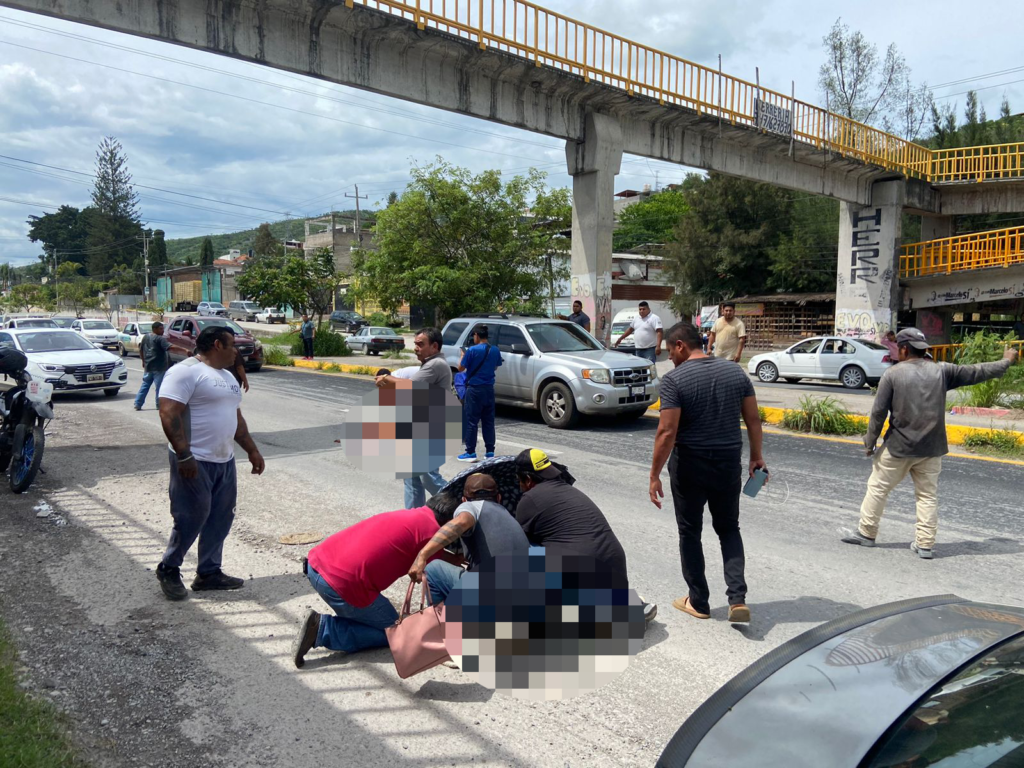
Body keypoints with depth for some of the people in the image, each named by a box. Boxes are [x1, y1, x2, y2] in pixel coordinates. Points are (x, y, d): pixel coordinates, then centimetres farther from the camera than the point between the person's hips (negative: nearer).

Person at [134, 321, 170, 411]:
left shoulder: (145, 337, 10)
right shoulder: (160, 339, -14)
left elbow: (141, 349, 18)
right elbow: (169, 347, -26)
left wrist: (143, 361, 28)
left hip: (148, 366, 8)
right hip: (158, 367, -8)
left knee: (145, 385, 15)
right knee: (159, 386, 1)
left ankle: (138, 404, 14)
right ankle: (160, 405, 7)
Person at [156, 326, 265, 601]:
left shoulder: (227, 377, 19)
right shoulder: (186, 372, -11)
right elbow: (168, 414, -19)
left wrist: (252, 450, 22)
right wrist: (184, 456, -23)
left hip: (225, 461, 9)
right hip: (196, 462, -9)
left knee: (220, 519, 11)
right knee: (191, 519, -2)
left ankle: (209, 573, 22)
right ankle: (168, 570, 18)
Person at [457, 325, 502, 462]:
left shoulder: (472, 350, -13)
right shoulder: (495, 350, 3)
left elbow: (461, 368, -5)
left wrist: (463, 356, 12)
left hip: (474, 389, -5)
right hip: (489, 389, 5)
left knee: (471, 421, 0)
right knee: (488, 421, 10)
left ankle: (470, 452, 1)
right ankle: (490, 451, 12)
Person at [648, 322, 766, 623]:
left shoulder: (674, 379, -14)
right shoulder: (736, 372, 2)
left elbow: (667, 433, -19)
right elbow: (753, 420, 4)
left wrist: (654, 475, -12)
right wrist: (756, 457, 16)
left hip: (690, 466, -4)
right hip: (729, 463, 4)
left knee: (690, 532, 12)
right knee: (729, 529, 19)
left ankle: (698, 602, 22)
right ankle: (738, 599, 7)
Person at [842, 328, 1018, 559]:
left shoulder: (893, 374, -8)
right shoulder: (941, 371, 1)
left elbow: (878, 412, -10)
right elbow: (976, 372, 12)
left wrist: (870, 442, 0)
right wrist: (1007, 361, 29)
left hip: (898, 447, -3)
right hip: (931, 449, 4)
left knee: (877, 488, 10)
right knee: (928, 495, 12)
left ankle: (866, 533, 17)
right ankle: (925, 544, 13)